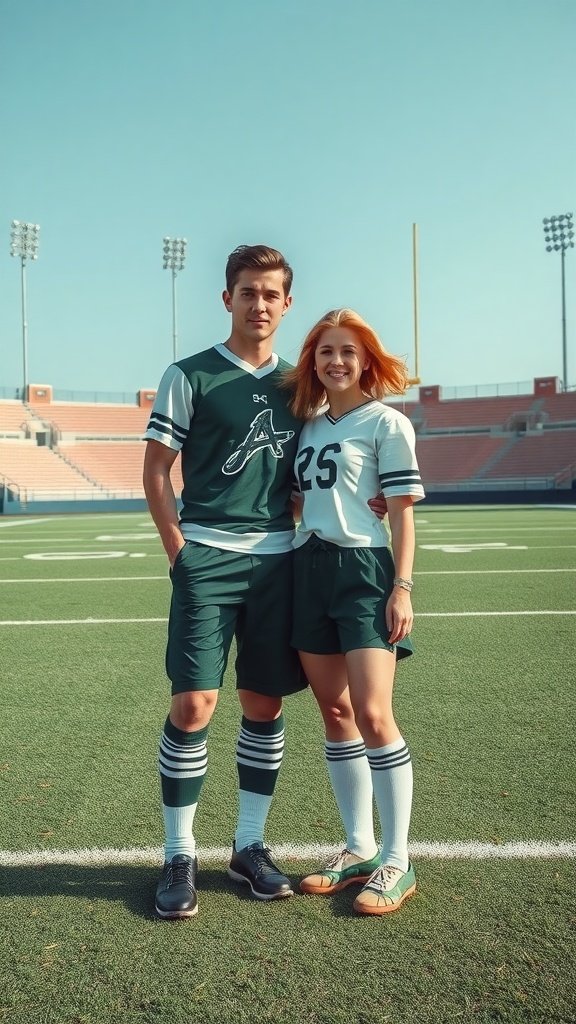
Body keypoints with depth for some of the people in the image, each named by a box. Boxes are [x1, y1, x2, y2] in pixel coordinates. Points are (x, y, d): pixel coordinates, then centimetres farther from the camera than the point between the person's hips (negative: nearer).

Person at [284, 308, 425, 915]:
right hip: (309, 570, 6)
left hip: (364, 570, -6)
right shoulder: (307, 424, 16)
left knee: (372, 714, -10)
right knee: (335, 713, 8)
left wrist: (403, 587, -12)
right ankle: (358, 849, 20)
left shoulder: (386, 422, 0)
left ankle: (396, 863, 3)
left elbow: (401, 511, -4)